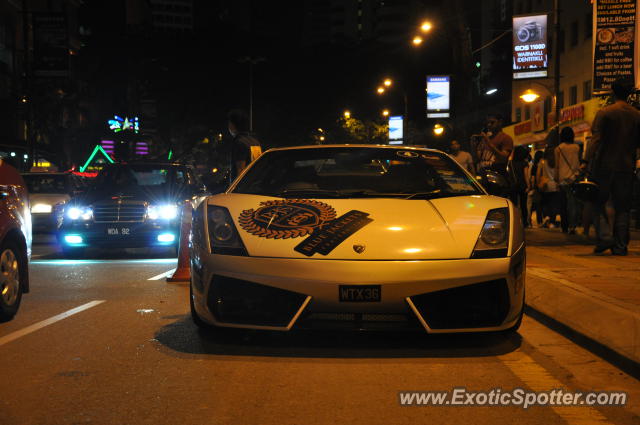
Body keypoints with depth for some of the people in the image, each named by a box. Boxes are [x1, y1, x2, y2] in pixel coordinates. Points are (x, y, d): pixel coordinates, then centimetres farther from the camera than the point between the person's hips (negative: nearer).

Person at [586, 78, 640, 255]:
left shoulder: (604, 113, -6)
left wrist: (587, 161, -11)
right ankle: (621, 245, 8)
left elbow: (596, 140, -12)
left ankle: (604, 236, -8)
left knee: (598, 202, 8)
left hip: (604, 164, -3)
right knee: (622, 207, 8)